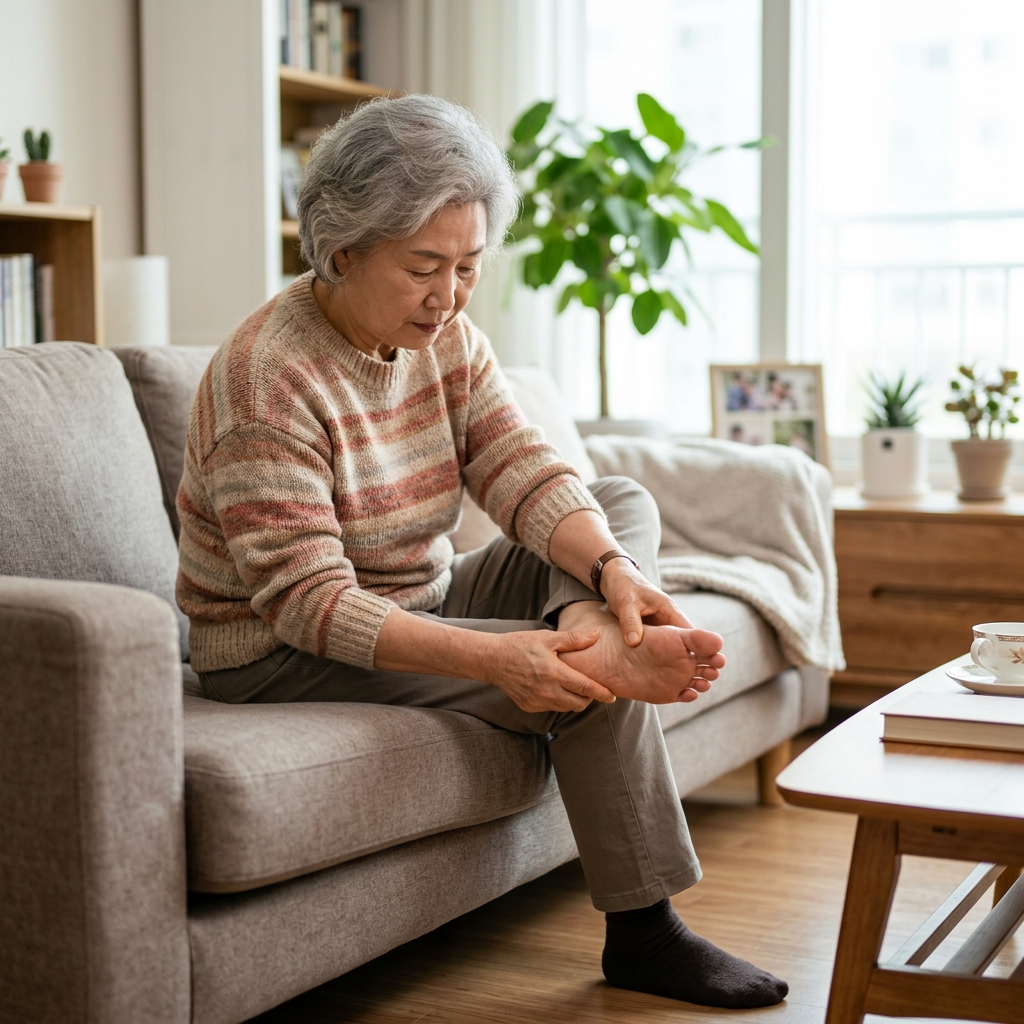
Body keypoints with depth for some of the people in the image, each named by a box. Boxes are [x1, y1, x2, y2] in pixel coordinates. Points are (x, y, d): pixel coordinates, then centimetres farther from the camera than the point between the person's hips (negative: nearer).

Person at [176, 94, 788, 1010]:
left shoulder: (447, 338, 0)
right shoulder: (268, 378, -24)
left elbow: (526, 476, -11)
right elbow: (308, 600, -29)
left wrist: (614, 570, -32)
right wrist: (489, 657, -40)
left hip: (420, 606, 9)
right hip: (288, 658, -8)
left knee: (627, 504, 0)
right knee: (593, 691, -21)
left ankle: (588, 634, -28)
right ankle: (642, 934, -11)